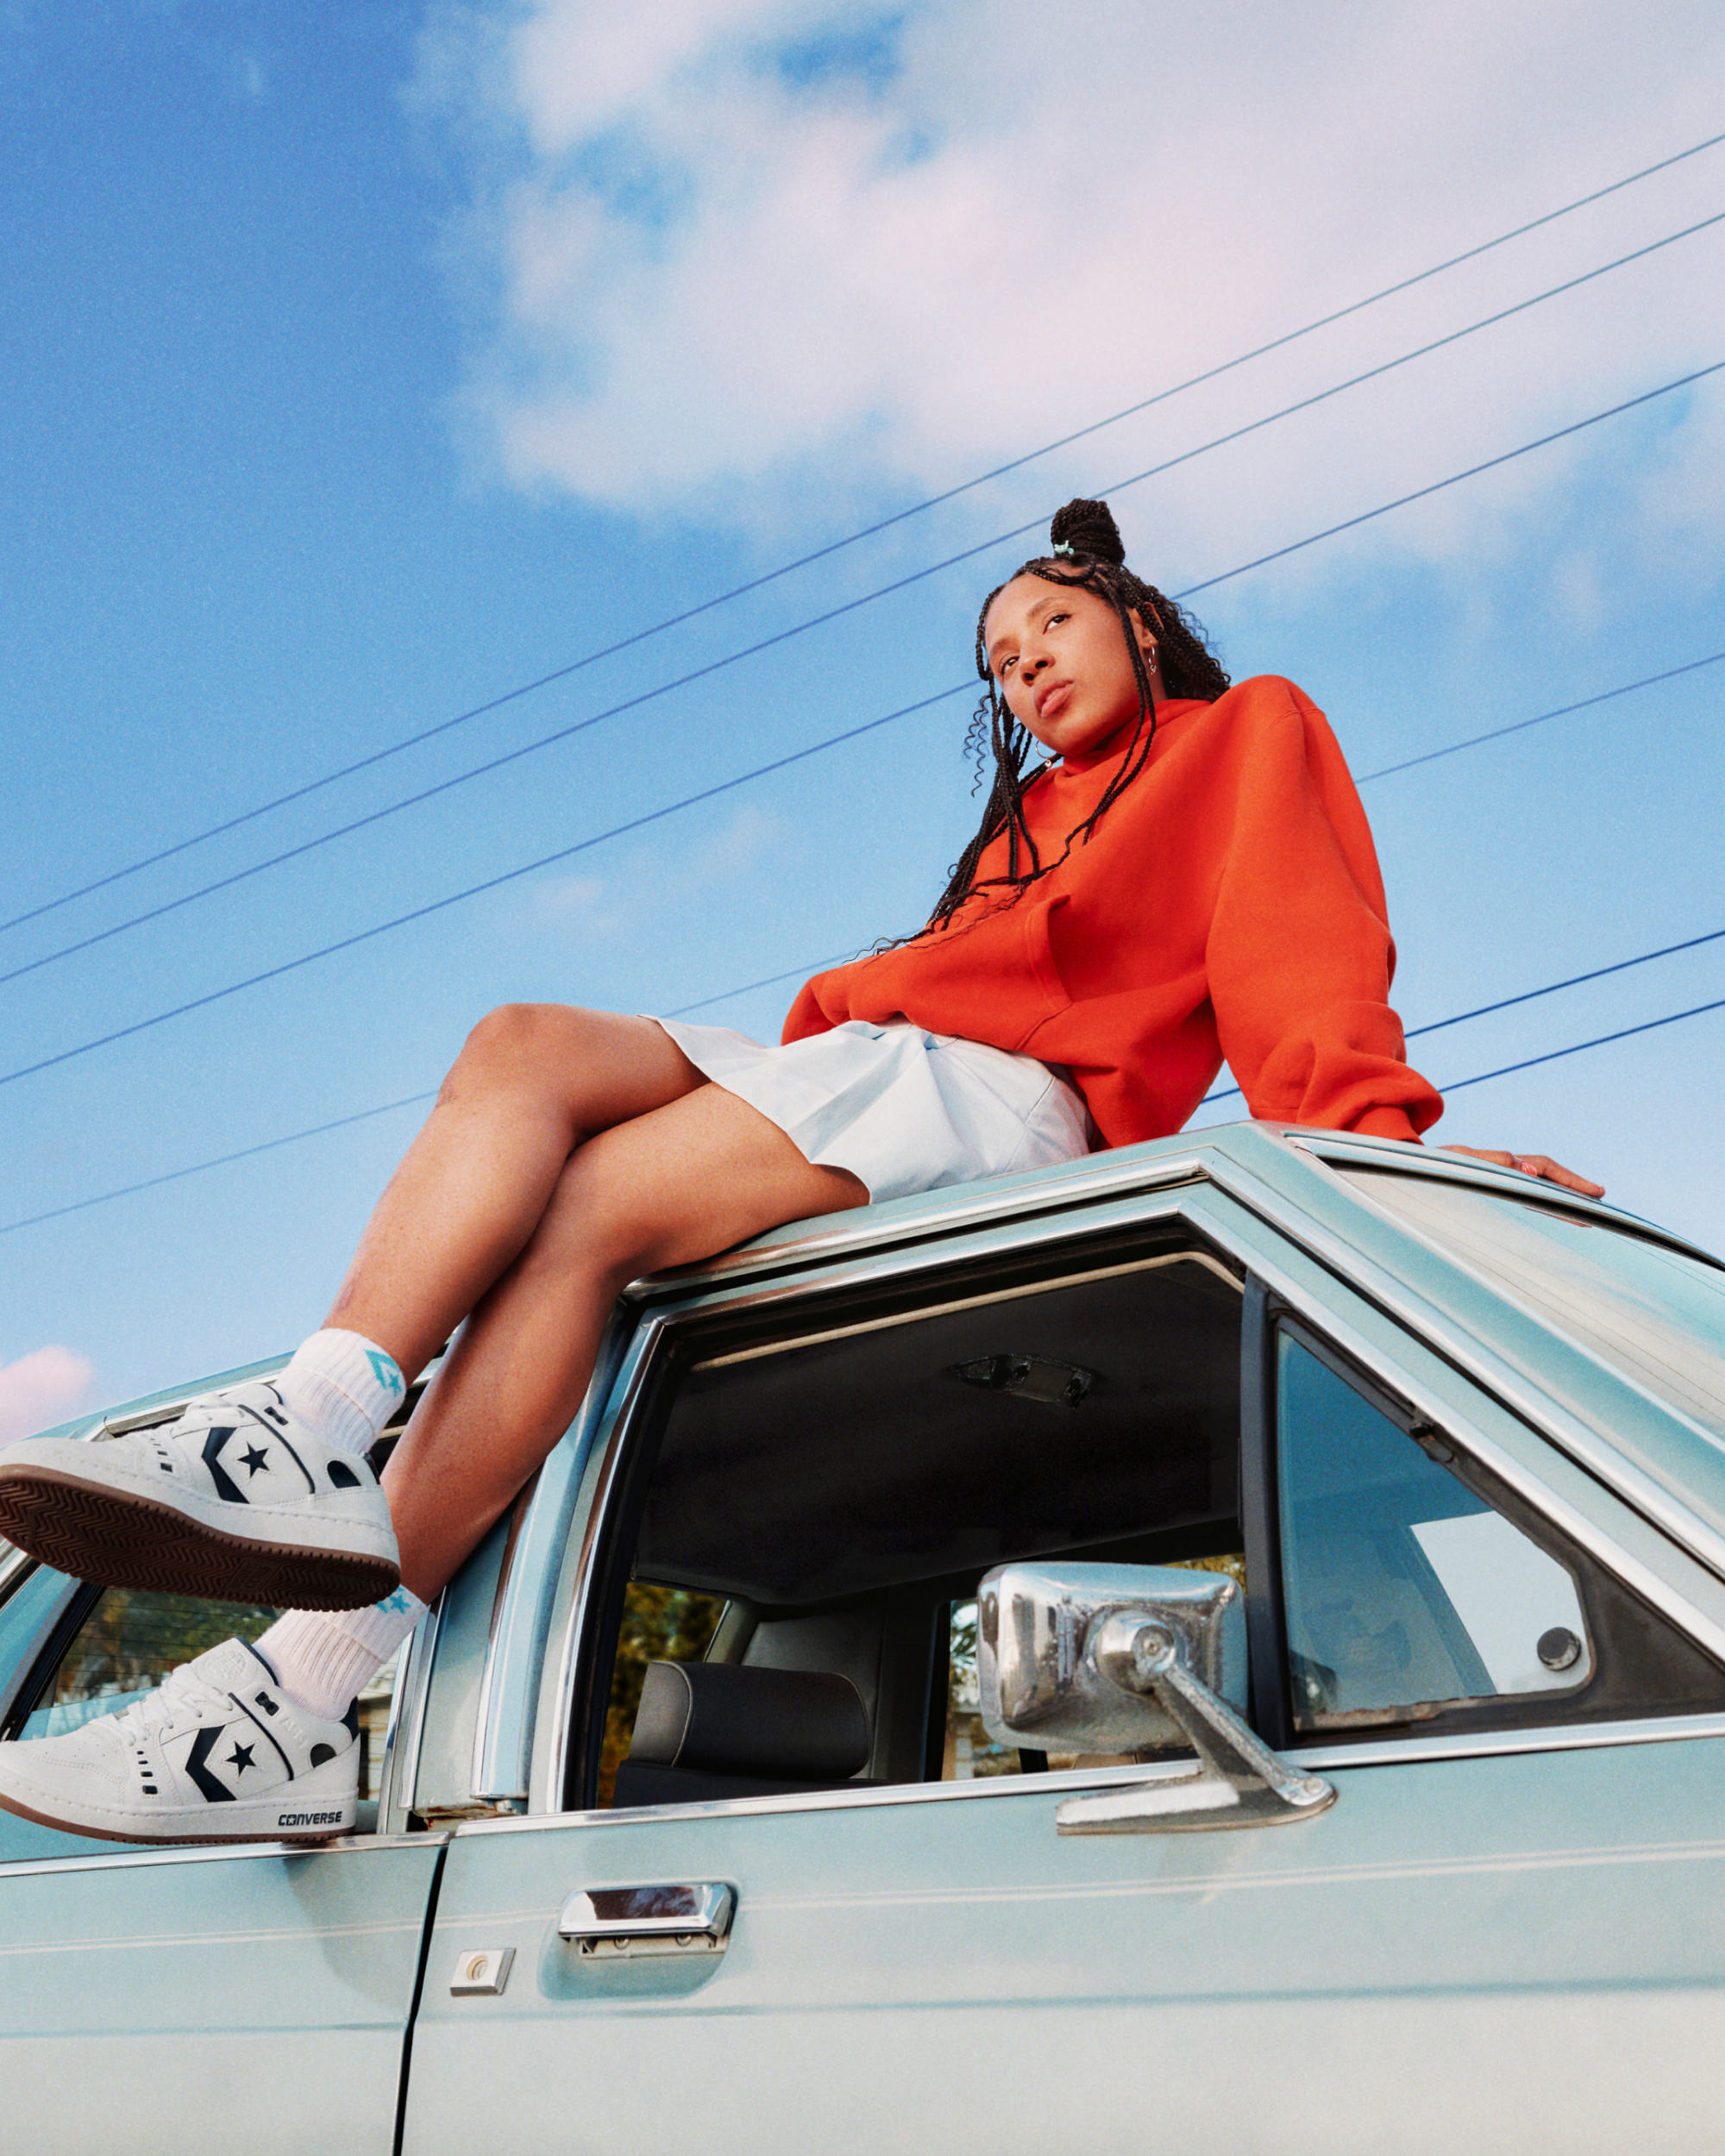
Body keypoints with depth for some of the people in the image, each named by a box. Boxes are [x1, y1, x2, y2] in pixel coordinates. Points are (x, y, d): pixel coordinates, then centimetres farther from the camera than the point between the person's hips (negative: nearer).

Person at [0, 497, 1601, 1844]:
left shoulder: (1248, 731, 19)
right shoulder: (1037, 812, 40)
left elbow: (1301, 947, -1)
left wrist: (1376, 1136, -17)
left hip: (993, 1099, -7)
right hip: (857, 1060, 8)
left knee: (586, 1207, -27)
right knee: (525, 1046, -18)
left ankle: (306, 1688, -34)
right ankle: (314, 1435, -39)